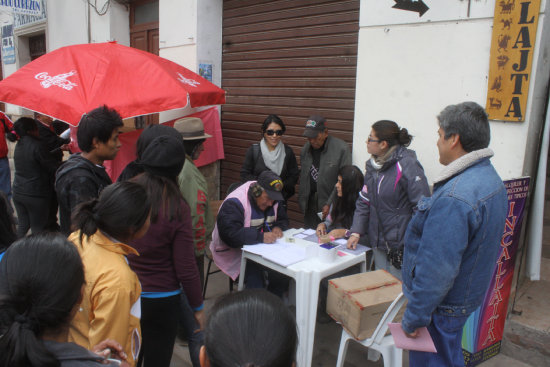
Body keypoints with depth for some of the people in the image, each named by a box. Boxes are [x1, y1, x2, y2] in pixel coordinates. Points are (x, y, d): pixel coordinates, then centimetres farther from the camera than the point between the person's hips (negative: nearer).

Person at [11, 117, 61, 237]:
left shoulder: (18, 145, 7)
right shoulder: (37, 145, -17)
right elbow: (53, 167, -13)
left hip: (18, 192, 7)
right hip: (36, 195, -7)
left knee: (22, 225, 17)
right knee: (38, 228, 3)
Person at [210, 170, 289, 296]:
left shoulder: (273, 200, 4)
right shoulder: (234, 203, -20)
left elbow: (283, 219, 16)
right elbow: (230, 234, -30)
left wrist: (278, 227, -9)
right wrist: (260, 237, -37)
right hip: (235, 252, -6)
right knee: (254, 274, -31)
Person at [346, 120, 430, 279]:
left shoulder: (407, 164, -17)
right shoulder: (372, 165, 7)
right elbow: (364, 201, 11)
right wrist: (356, 231, 2)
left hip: (401, 244, -7)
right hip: (378, 242, 7)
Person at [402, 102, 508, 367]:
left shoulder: (454, 198, -31)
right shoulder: (491, 178, 2)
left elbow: (436, 270, -30)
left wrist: (414, 318, -19)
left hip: (441, 305, -9)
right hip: (468, 295, 9)